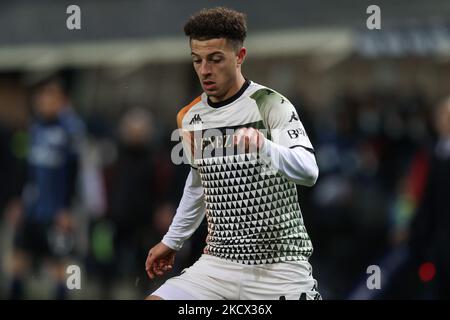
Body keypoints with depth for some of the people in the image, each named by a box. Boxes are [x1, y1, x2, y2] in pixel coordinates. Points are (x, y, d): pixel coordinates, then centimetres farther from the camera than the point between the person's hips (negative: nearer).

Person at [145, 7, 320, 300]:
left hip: (279, 266, -5)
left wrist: (264, 148, -42)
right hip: (219, 262, 5)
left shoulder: (272, 106, -10)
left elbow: (308, 172, -25)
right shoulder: (190, 118, 9)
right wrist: (172, 241, 31)